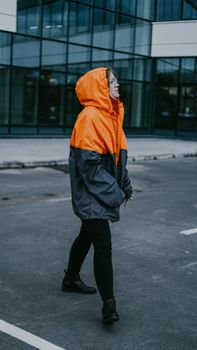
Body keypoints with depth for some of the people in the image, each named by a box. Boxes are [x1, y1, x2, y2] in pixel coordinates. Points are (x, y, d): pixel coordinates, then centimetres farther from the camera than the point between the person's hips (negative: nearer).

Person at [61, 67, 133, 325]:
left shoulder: (111, 115, 12)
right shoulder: (90, 117, -17)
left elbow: (118, 157, 17)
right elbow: (89, 163, -22)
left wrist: (125, 187, 14)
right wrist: (115, 193, -19)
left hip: (102, 194, 10)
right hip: (92, 194, -10)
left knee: (87, 236, 22)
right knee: (103, 245, -10)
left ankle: (71, 280, 40)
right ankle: (109, 304, -4)